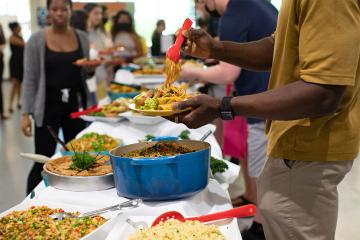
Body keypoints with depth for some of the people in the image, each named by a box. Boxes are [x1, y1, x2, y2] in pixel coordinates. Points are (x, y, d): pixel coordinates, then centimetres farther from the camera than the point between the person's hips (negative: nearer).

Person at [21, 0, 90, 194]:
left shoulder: (82, 37, 6)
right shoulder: (37, 40, -4)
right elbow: (29, 79, -4)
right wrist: (26, 113, -9)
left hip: (76, 105, 3)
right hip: (48, 107, -3)